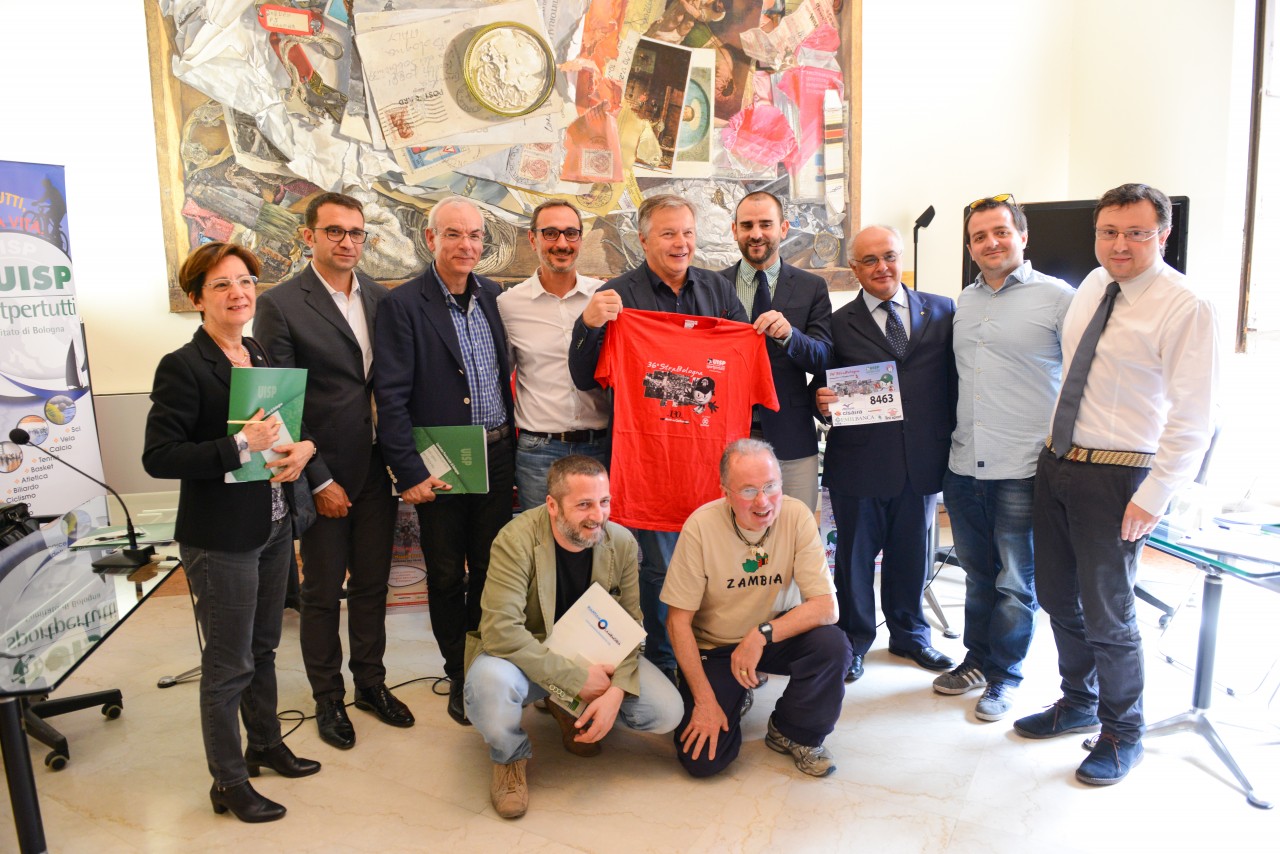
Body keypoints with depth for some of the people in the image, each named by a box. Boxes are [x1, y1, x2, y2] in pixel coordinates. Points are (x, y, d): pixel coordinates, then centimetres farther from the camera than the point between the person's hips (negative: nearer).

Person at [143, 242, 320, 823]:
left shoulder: (263, 359, 8)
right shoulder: (183, 367, -14)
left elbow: (294, 422, 18)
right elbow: (158, 457, -19)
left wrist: (303, 447, -4)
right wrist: (241, 446, -27)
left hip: (273, 529, 7)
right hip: (221, 539, -7)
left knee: (263, 648, 22)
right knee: (229, 665, 6)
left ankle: (265, 744, 41)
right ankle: (228, 783, 23)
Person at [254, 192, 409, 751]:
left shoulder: (380, 298, 5)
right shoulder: (280, 304, -10)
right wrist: (319, 481, -12)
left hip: (378, 469, 5)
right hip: (324, 474, -4)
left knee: (372, 584, 16)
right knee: (324, 592, 11)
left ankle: (371, 683, 34)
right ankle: (328, 698, 29)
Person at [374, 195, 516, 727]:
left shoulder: (492, 295, 6)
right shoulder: (403, 305, -9)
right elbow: (391, 397, -11)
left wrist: (511, 449, 8)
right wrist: (409, 472, -15)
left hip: (496, 457, 4)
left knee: (491, 568, 12)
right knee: (446, 575, 11)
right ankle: (458, 677, 28)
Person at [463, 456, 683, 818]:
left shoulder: (621, 542, -10)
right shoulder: (516, 540, -24)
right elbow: (501, 631, -31)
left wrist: (616, 690, -24)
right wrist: (577, 679, -30)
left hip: (593, 658, 4)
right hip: (527, 660, -4)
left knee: (667, 712, -15)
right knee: (490, 682, -38)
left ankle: (571, 711, 14)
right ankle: (510, 758, -2)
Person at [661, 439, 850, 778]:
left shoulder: (796, 516, -17)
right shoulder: (701, 526, -22)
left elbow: (825, 606, -19)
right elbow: (678, 621, -15)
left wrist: (762, 635, -32)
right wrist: (705, 701, -17)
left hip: (774, 637, 2)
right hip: (712, 647, -2)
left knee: (833, 645, -28)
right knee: (702, 760, -16)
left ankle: (792, 733, 1)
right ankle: (734, 698, 18)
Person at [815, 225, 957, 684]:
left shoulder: (941, 312, 6)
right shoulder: (838, 324, 0)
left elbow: (954, 380, 6)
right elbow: (823, 390, 3)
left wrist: (953, 438, 1)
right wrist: (823, 402, -19)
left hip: (922, 461, 2)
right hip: (858, 463, -2)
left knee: (912, 555, 17)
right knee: (855, 557, 10)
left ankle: (910, 634, 39)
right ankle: (853, 642, 29)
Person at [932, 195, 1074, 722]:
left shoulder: (1056, 297, -5)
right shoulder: (962, 303, 11)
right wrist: (946, 444, 10)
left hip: (1023, 468, -5)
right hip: (964, 465, 5)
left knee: (1015, 581, 8)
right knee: (977, 573, 18)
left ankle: (1005, 673, 25)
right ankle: (977, 658, 34)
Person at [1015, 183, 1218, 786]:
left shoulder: (1186, 309, -15)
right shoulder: (1092, 286, 7)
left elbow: (1192, 419, -17)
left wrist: (1152, 498, -19)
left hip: (1115, 476, -7)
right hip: (1056, 462, 7)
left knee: (1106, 615, 3)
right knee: (1058, 599, 17)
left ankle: (1122, 735, 27)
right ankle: (1079, 703, 40)